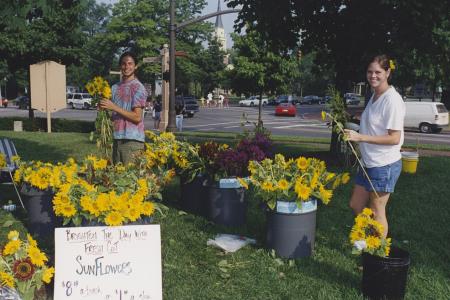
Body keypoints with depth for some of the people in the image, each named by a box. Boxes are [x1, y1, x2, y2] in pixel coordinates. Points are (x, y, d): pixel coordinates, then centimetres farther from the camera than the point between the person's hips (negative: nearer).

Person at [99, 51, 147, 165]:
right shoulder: (115, 87, 16)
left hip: (132, 140, -7)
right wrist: (104, 108, 1)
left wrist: (114, 107, -15)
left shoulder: (138, 88, -5)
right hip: (117, 139, 7)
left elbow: (137, 118, -13)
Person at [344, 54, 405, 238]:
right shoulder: (374, 96, 11)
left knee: (377, 213, 3)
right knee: (356, 206, 16)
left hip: (385, 164, -9)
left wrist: (360, 137, -26)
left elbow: (394, 138, -21)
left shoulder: (392, 99, -17)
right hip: (369, 162, 9)